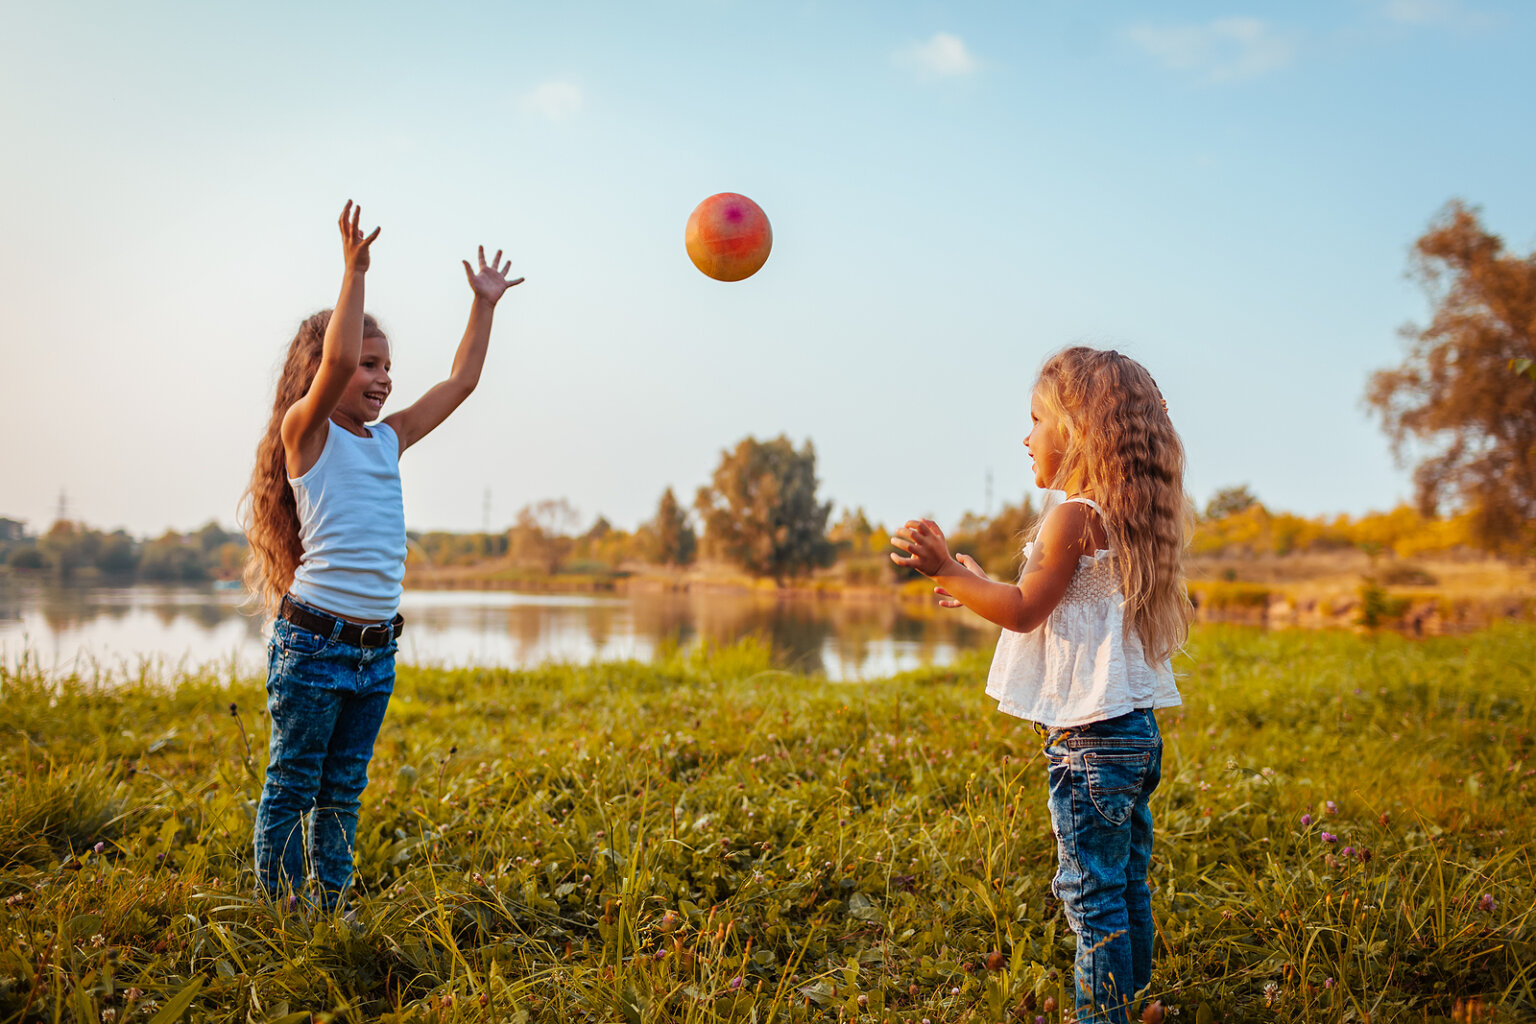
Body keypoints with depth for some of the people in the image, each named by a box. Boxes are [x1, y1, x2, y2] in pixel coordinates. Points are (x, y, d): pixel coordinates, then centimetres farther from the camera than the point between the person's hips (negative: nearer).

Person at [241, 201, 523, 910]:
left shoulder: (388, 441, 14)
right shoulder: (305, 431, -5)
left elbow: (461, 381, 17)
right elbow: (335, 359, -23)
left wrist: (484, 304, 16)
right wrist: (355, 271, -23)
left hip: (377, 647, 7)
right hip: (314, 640, -7)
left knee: (342, 792, 14)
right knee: (292, 789, 4)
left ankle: (328, 911, 24)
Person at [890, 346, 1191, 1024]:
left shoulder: (1072, 515, -14)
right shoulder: (1129, 518, 13)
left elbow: (1025, 612, -12)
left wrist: (946, 570, -9)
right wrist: (979, 586, 25)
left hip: (1090, 737, -10)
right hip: (1138, 731, 10)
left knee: (1091, 893, -1)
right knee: (1126, 888, 17)